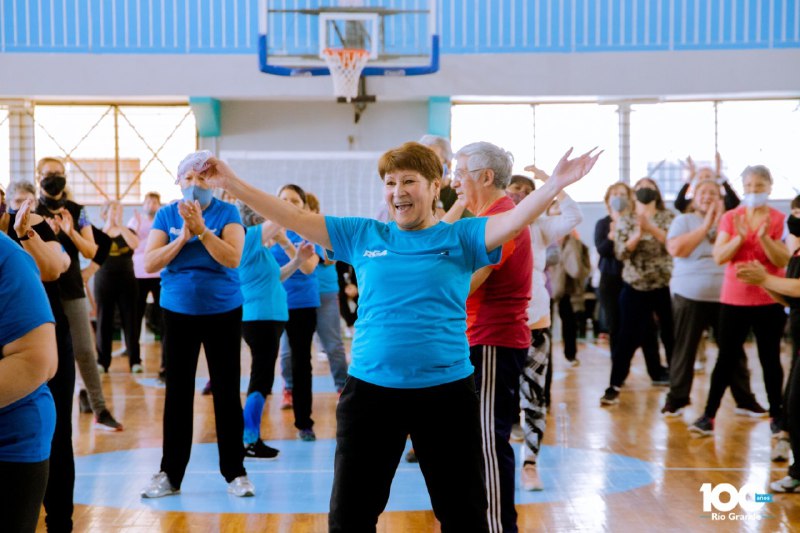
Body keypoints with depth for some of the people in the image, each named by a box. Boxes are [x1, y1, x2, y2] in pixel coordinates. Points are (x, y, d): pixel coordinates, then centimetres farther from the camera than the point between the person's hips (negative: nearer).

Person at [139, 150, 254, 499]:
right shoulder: (166, 215, 2)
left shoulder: (227, 213, -4)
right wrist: (183, 236, -16)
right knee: (177, 392, 6)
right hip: (178, 312, 2)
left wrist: (201, 229, -24)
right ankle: (170, 474, 15)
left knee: (227, 392, 3)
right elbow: (150, 264, -7)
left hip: (223, 312, -2)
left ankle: (235, 472, 13)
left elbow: (233, 258, -17)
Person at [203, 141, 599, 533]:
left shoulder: (459, 238, 0)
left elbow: (514, 221, -15)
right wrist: (232, 183, -2)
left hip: (446, 391, -1)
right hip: (370, 390, 2)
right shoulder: (362, 236, 5)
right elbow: (293, 218, 4)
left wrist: (555, 184, -31)